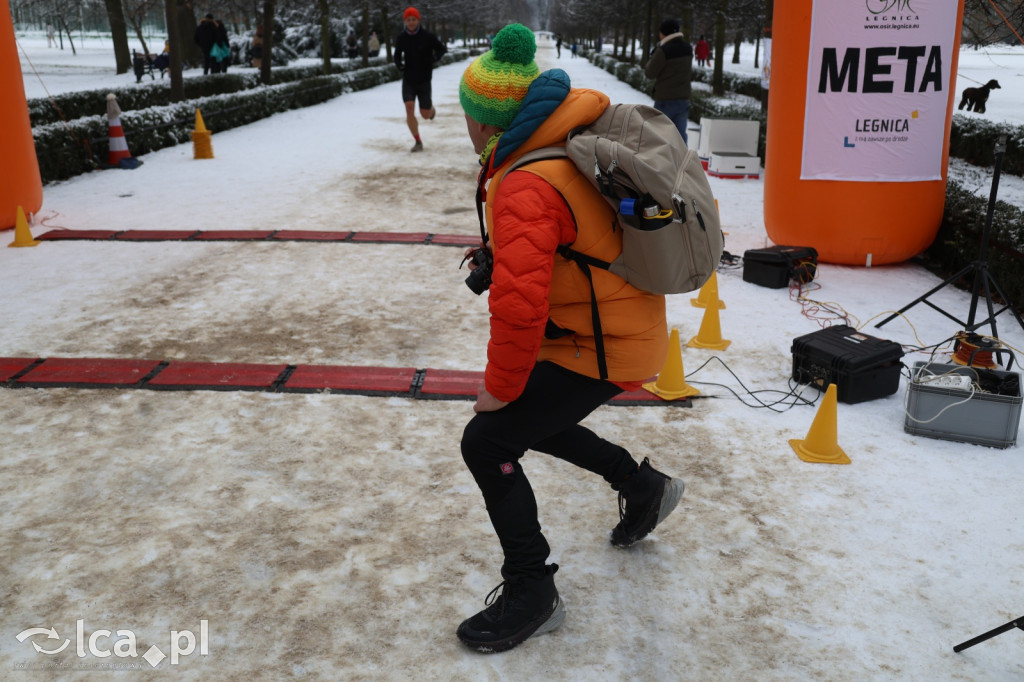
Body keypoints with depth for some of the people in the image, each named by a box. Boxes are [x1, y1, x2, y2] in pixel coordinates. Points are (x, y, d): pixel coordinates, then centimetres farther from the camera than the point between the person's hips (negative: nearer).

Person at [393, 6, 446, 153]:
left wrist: (435, 57, -17)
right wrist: (399, 65, -10)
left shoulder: (427, 36, -10)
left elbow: (442, 49, 2)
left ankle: (431, 107, 44)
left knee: (425, 115, 4)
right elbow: (397, 55, 12)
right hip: (408, 80, 1)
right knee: (409, 109, -15)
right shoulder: (401, 38, -3)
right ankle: (418, 142, -4)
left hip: (424, 80, -1)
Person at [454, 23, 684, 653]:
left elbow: (519, 304, -35)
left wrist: (501, 386, -19)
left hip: (602, 349, -10)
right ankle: (643, 486, 39)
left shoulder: (526, 189, -29)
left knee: (488, 441, -7)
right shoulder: (569, 138, 0)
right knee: (528, 416, 25)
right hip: (628, 324, 10)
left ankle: (532, 595, 8)